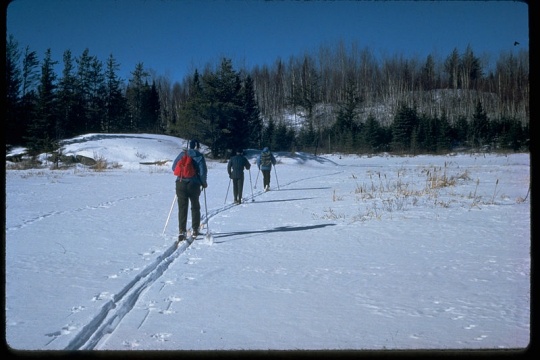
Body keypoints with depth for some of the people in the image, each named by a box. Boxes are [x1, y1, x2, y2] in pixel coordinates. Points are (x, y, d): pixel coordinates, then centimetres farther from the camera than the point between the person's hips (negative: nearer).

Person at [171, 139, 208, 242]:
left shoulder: (182, 154, 6)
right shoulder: (199, 156, -2)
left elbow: (174, 167, 9)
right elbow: (202, 171, -8)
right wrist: (204, 183, 7)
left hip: (180, 184, 2)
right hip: (194, 184, -2)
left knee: (182, 208, 2)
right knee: (195, 207, 16)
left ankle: (182, 231, -8)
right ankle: (195, 229, 21)